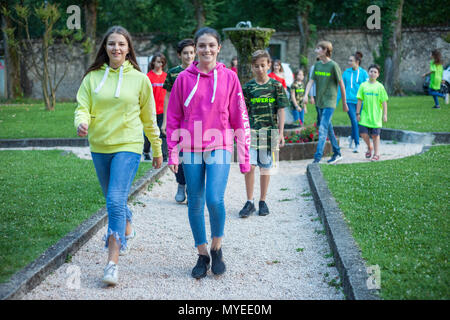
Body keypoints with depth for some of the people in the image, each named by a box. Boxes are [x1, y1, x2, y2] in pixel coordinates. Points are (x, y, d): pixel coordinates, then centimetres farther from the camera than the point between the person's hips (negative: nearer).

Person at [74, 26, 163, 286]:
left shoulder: (139, 79, 0)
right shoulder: (93, 77, 4)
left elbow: (149, 118, 7)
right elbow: (83, 107, 0)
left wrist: (157, 150, 12)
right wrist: (81, 122, -24)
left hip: (128, 146, -4)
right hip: (99, 147, 4)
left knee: (116, 200, -17)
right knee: (114, 199, 19)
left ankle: (113, 263, -16)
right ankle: (127, 230, 49)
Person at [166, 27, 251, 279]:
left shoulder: (229, 77, 2)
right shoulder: (184, 78, 4)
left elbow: (240, 119, 4)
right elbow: (173, 118, 7)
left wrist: (244, 156, 2)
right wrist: (173, 153, 2)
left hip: (219, 148, -2)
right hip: (191, 150, 2)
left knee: (215, 200, -15)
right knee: (195, 204, 5)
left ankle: (217, 248, 9)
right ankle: (202, 255, 20)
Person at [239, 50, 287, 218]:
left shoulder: (276, 86, 2)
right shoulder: (247, 87, 4)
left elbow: (281, 110, 3)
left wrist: (281, 133, -1)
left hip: (269, 130, 0)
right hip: (251, 130, 0)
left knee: (265, 167, 7)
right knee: (249, 166, -8)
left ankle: (262, 201, 18)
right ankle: (249, 202, 1)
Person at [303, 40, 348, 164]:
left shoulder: (333, 66, -11)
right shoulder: (317, 65, 7)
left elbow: (341, 84, -6)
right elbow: (311, 81, 4)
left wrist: (344, 103, -1)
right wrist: (306, 95, -14)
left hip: (329, 103, -7)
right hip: (320, 102, 7)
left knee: (323, 129, -14)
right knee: (328, 129, 15)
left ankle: (317, 159, -17)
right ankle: (337, 154, 29)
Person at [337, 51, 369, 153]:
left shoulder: (363, 73, 0)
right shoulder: (346, 73, 6)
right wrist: (336, 101, 10)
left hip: (360, 101, 0)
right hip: (349, 100, 0)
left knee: (359, 122, 7)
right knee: (354, 121, -9)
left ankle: (352, 137, 34)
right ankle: (357, 144, 0)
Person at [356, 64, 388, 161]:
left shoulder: (380, 86, -2)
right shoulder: (363, 85, 3)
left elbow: (384, 101, -1)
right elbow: (359, 100, 6)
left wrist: (385, 115, -6)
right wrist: (358, 113, 3)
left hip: (376, 116, -2)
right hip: (365, 115, 2)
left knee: (375, 135, 3)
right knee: (363, 133, -4)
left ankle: (376, 153, 15)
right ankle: (369, 148, 23)